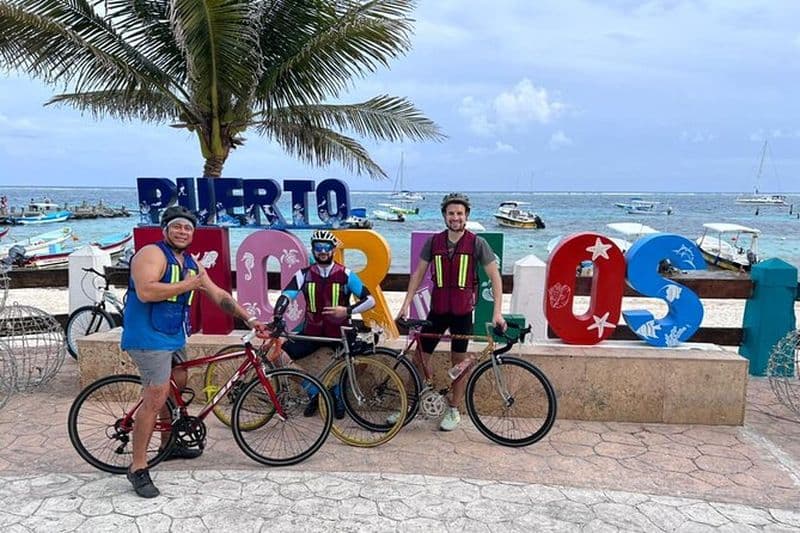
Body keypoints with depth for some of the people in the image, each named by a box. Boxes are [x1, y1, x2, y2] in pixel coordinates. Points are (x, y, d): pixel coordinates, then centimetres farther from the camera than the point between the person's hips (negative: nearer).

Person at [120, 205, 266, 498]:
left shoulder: (191, 263, 14)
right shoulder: (152, 254, -12)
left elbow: (219, 295, 16)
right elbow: (145, 291, -28)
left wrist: (249, 319, 12)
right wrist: (187, 285, -21)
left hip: (173, 338, 10)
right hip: (148, 339, -10)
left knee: (177, 386, 21)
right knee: (155, 398, -13)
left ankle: (169, 445, 40)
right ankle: (138, 468, -4)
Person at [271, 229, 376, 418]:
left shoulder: (345, 275, -7)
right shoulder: (305, 274, -4)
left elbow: (370, 300, -8)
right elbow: (285, 296, -15)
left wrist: (347, 310, -22)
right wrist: (276, 319, -32)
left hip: (339, 333, -1)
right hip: (312, 331, 2)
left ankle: (337, 395, 23)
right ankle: (314, 393, 7)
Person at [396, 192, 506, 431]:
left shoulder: (477, 243, -6)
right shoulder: (434, 242, 1)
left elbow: (495, 277, -6)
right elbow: (418, 273, 6)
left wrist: (497, 311, -14)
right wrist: (406, 304, -1)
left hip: (462, 311, -2)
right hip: (437, 309, 2)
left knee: (459, 362, 7)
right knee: (420, 355, 2)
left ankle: (454, 410, 22)